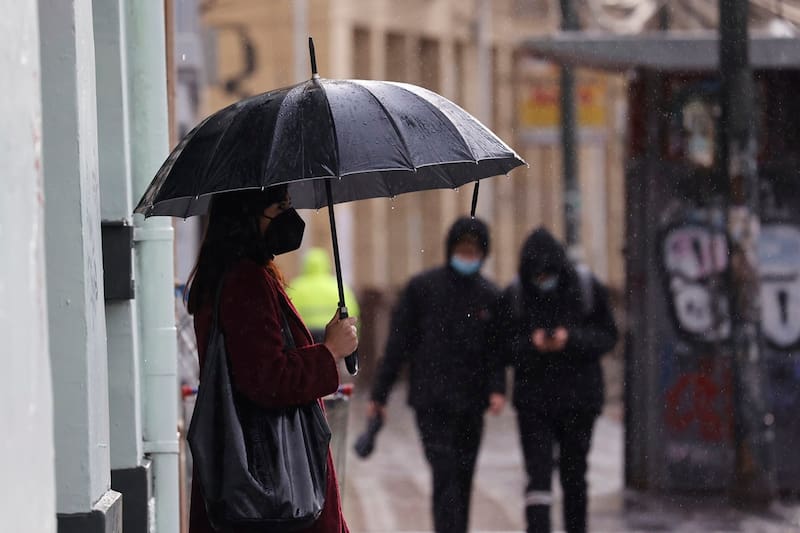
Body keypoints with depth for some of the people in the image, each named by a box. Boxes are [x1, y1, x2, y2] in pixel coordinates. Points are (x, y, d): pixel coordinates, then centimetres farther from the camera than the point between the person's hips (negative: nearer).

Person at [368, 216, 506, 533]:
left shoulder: (489, 296, 9)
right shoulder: (422, 288, 0)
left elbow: (496, 350, 10)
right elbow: (398, 343, 0)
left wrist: (497, 388, -8)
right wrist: (379, 395, -1)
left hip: (471, 403, 4)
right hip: (432, 401, -4)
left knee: (463, 480, 8)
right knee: (445, 476, -15)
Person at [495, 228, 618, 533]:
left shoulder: (588, 289, -6)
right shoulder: (514, 296, -6)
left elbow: (607, 336, -3)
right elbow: (504, 344, -2)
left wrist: (572, 339, -21)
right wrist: (531, 344, -23)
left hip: (578, 399, 1)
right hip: (534, 401, -1)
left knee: (574, 475, 12)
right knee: (538, 475, -11)